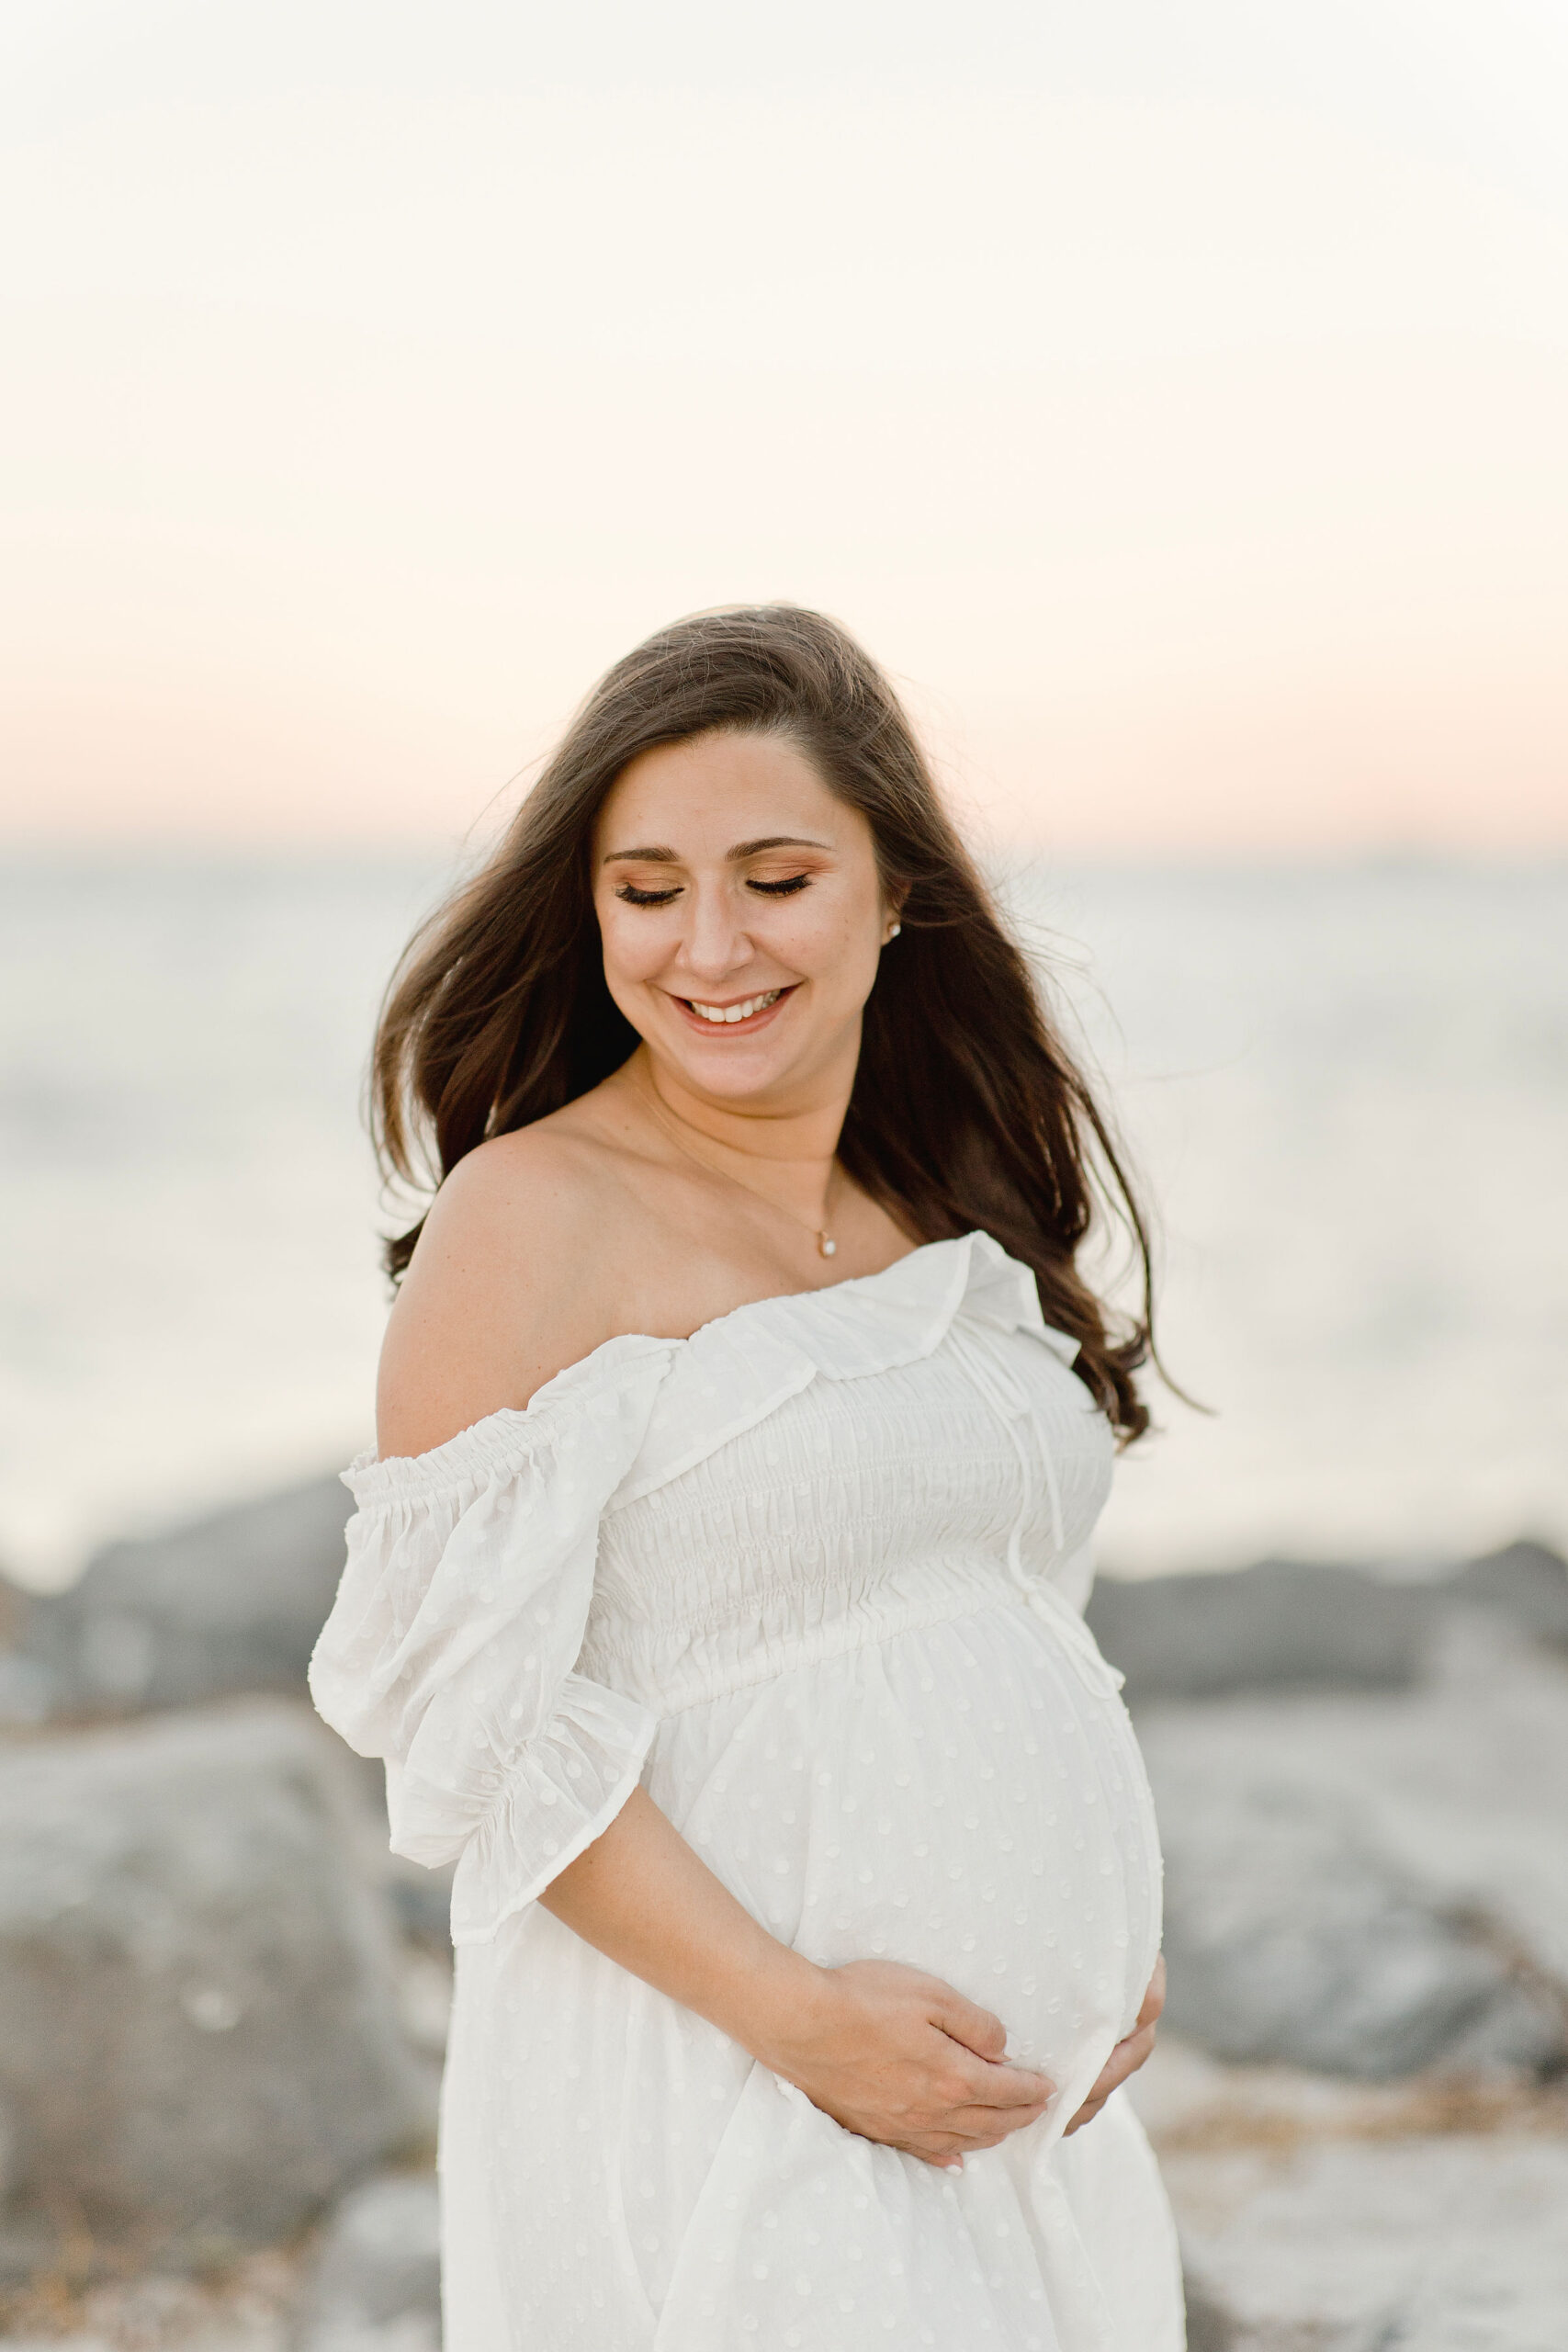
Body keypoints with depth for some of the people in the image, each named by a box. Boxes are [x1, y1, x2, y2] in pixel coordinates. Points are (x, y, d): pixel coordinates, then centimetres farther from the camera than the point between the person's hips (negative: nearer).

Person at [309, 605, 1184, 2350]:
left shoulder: (957, 1207, 10)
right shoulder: (537, 1217, -10)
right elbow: (465, 1699, -14)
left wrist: (1115, 1950, 5)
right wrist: (794, 2014, -18)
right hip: (705, 2085, -6)